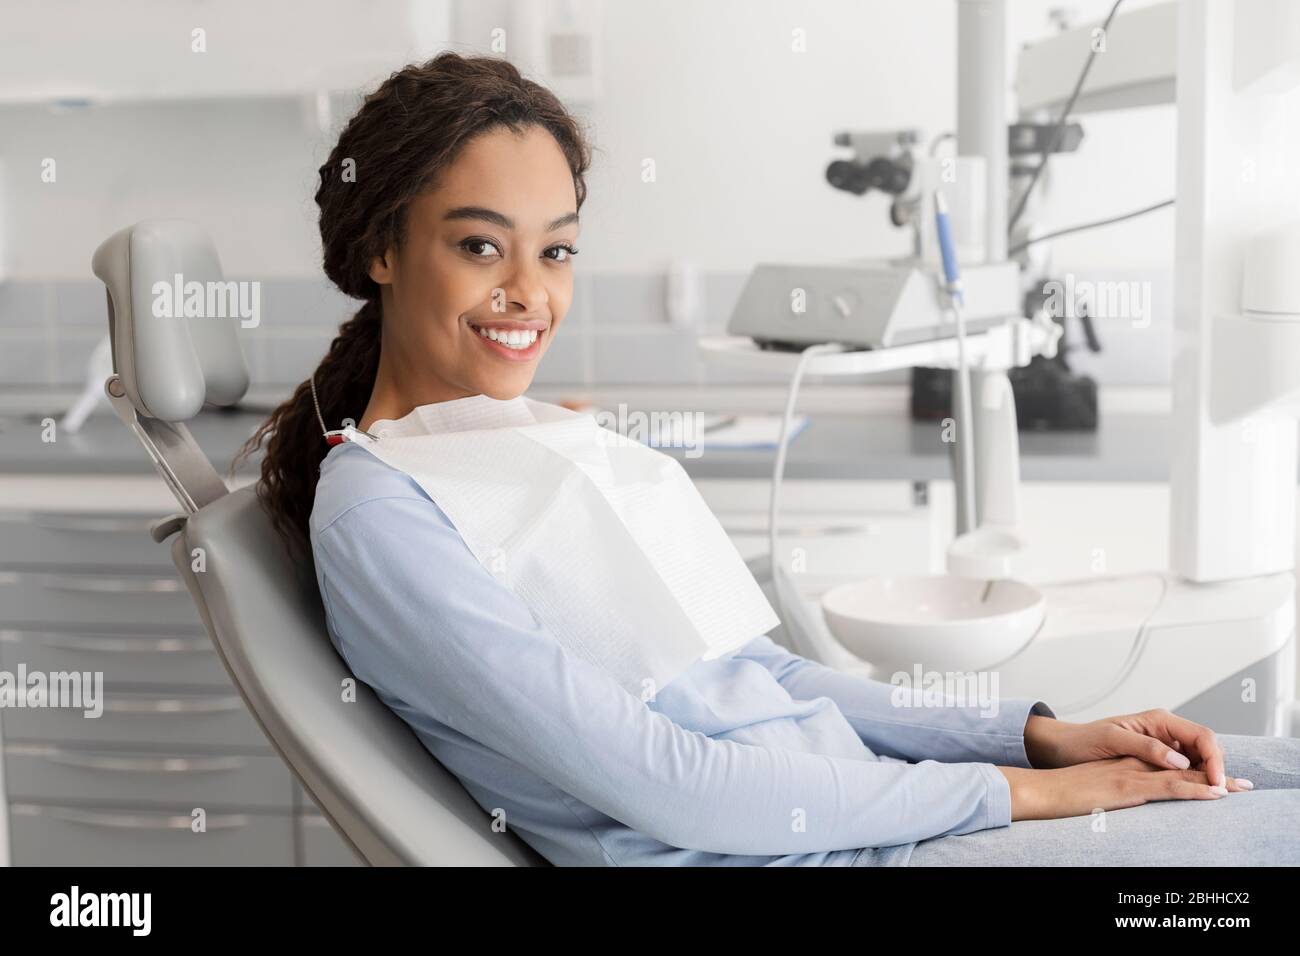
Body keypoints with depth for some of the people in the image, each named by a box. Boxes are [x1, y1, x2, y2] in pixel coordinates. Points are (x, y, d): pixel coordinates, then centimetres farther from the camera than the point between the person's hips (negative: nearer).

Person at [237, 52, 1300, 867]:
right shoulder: (375, 513, -12)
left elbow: (757, 670, 13)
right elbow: (667, 786, -17)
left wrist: (1039, 733, 3)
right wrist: (1014, 792, -13)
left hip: (848, 787, 8)